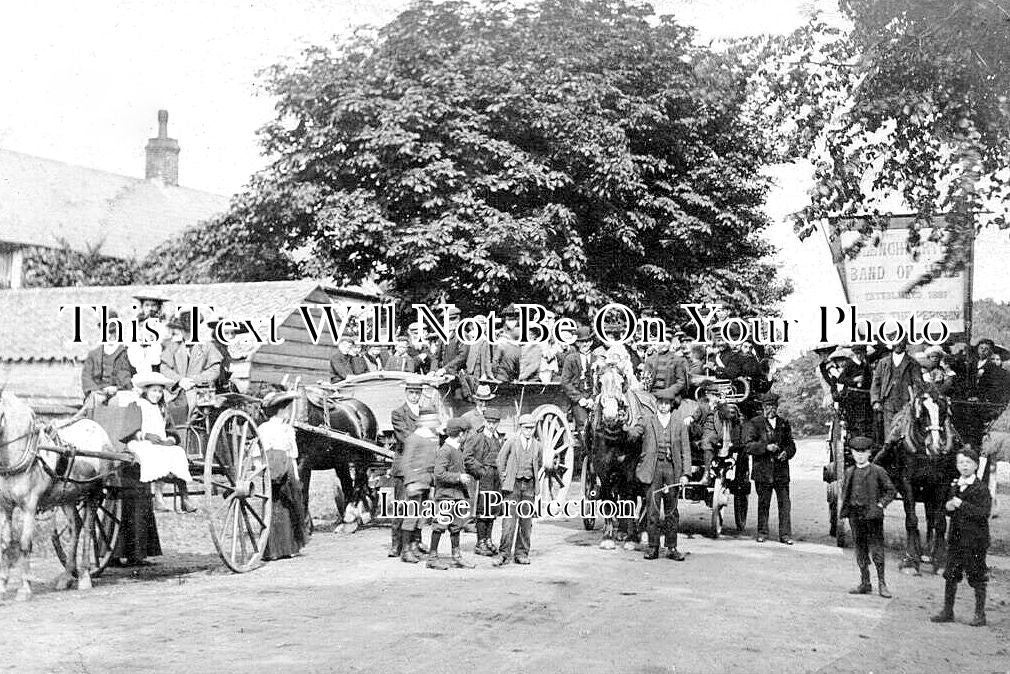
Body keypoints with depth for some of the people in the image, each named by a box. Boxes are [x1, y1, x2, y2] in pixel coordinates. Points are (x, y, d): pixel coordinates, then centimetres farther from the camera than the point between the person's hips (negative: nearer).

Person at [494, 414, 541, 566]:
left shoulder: (537, 446, 8)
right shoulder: (511, 442, -2)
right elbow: (501, 460, 7)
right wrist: (504, 479, 3)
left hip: (529, 486, 3)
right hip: (513, 485, -3)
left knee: (526, 521, 5)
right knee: (509, 518, -10)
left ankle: (522, 553, 13)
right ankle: (504, 553, -7)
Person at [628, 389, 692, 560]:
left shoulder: (680, 423, 8)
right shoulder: (647, 421, 7)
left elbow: (685, 450, 8)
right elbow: (632, 434, 1)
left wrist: (685, 473, 0)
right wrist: (631, 432, -23)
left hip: (672, 468, 1)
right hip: (653, 468, -1)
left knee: (672, 511, 6)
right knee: (652, 509, -1)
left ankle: (672, 548, 12)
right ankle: (653, 547, 5)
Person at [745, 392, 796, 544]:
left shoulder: (784, 424, 15)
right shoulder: (754, 423, 4)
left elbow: (791, 445, 16)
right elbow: (749, 446, -5)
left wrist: (786, 453, -6)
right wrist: (766, 447, -18)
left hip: (781, 470, 2)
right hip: (762, 471, -2)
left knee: (785, 503, -2)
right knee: (763, 504, 4)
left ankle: (785, 534, 3)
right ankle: (762, 533, 14)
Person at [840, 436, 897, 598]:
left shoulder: (878, 471, -2)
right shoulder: (849, 472, 10)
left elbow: (890, 490, 2)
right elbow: (844, 489, 23)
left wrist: (881, 504, -9)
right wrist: (846, 506, 10)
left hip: (873, 514, -4)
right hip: (855, 515, 5)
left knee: (876, 549, -5)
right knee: (860, 549, 9)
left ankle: (882, 584, 1)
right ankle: (865, 583, 16)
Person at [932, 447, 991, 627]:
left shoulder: (981, 488, -9)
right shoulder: (954, 486, 11)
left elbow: (984, 513, -20)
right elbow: (947, 511, 20)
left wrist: (962, 505, -24)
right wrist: (948, 507, -3)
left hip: (975, 539, -6)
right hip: (956, 538, 6)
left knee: (977, 578, 2)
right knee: (951, 575, 8)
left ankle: (980, 614, 11)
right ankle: (947, 611, 17)